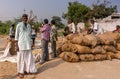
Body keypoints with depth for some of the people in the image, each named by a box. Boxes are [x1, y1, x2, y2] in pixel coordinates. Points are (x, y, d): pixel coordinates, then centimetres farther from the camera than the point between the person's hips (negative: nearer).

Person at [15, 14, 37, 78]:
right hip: (21, 43, -5)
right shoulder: (19, 25, -6)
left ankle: (27, 70, 20)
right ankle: (20, 72, 12)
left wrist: (30, 44, 13)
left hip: (28, 44, 5)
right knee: (21, 58, 1)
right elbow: (16, 35, -7)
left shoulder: (29, 25, 10)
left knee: (28, 57, 7)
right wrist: (16, 45, -12)